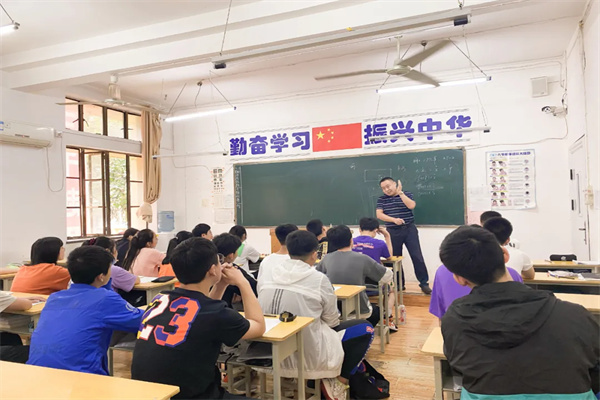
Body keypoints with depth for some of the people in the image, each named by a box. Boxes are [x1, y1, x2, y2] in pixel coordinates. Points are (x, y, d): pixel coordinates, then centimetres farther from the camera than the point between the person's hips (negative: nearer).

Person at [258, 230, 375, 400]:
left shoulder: (267, 274, -1)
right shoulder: (319, 279, -14)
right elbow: (332, 322, -3)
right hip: (308, 356, -6)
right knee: (365, 328, 10)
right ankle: (337, 381, 9)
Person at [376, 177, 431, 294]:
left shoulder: (407, 195, 2)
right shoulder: (381, 199, 5)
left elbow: (411, 206, -17)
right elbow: (379, 214, -6)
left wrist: (400, 192, -17)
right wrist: (394, 220, -19)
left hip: (409, 229, -2)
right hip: (393, 232, 2)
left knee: (417, 256, -3)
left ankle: (424, 283, 7)